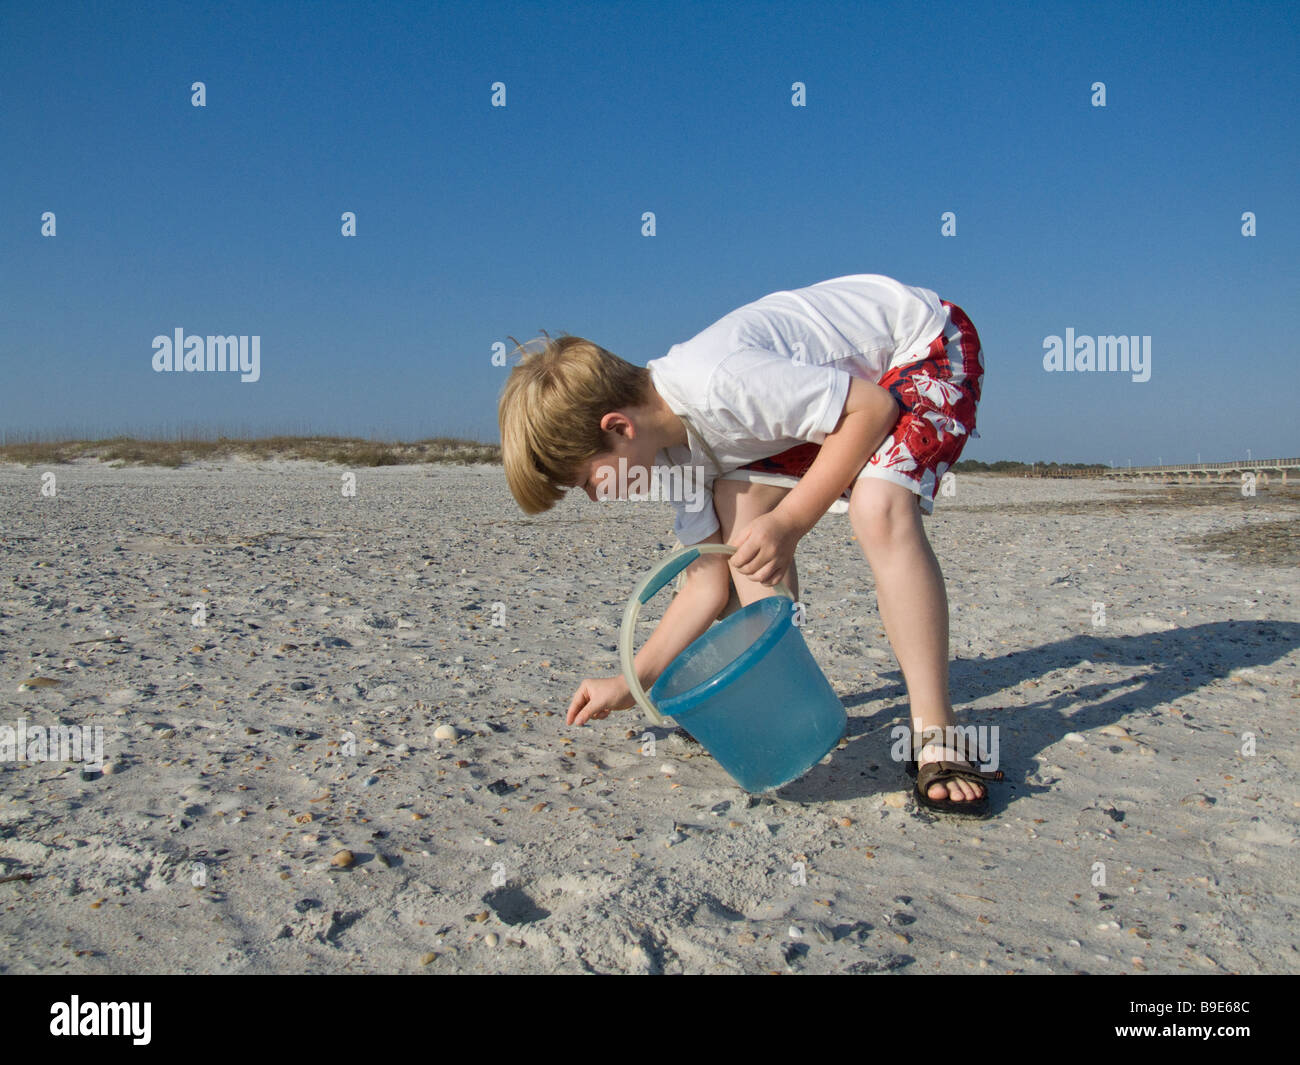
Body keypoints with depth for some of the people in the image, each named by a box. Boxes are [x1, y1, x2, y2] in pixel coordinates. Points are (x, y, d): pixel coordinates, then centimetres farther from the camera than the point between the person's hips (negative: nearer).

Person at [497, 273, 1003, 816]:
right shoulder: (672, 442, -6)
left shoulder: (716, 381, -34)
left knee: (878, 507, -32)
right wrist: (630, 683, 0)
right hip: (841, 374, 8)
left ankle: (934, 736, -22)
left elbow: (873, 407, -28)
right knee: (736, 499, -8)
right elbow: (710, 582, -1)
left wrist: (790, 520, -29)